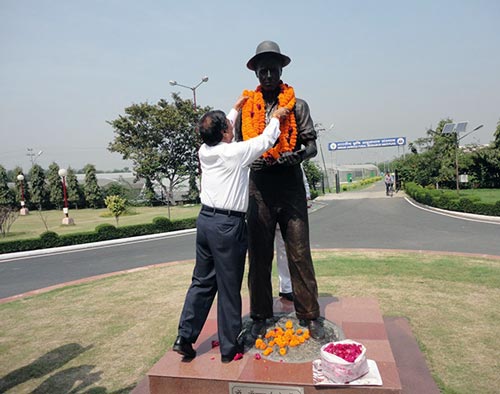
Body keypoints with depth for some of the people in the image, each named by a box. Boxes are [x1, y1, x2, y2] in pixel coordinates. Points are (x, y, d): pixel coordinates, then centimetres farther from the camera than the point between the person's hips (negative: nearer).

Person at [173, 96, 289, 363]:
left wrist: (235, 109, 37)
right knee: (229, 288, 4)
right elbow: (266, 140, 2)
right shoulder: (236, 152, -13)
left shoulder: (204, 151, 5)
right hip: (228, 224, -7)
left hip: (205, 219, 7)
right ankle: (229, 348, 18)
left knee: (202, 282, 17)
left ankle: (184, 338, 21)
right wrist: (275, 117, 21)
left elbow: (219, 135, 27)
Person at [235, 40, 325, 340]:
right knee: (259, 255, 5)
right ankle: (260, 317, 19)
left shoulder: (298, 105, 8)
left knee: (300, 253, 0)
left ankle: (310, 316, 14)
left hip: (291, 186, -1)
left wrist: (295, 156, -17)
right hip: (259, 188, 1)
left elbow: (311, 146, 4)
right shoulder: (246, 107, 11)